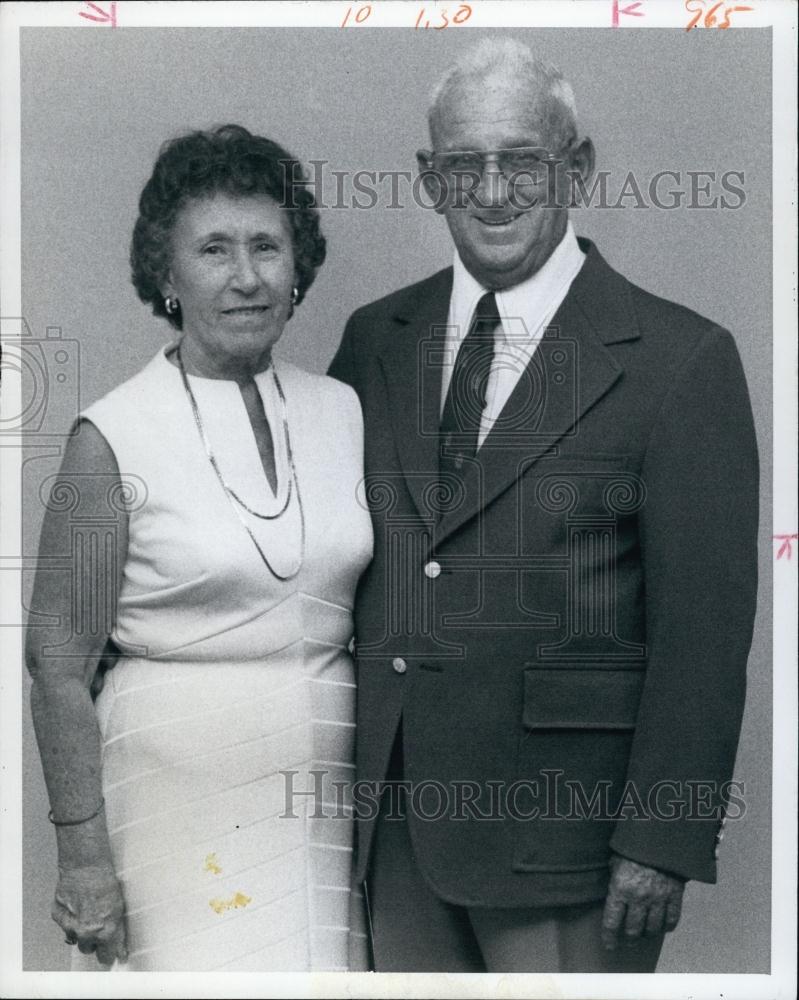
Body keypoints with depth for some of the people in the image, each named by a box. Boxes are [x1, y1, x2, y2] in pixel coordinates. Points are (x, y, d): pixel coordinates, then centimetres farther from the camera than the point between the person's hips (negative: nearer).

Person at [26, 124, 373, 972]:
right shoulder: (113, 438, -9)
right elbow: (59, 659, -7)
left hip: (325, 789, 4)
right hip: (181, 786, -4)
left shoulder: (341, 409, 5)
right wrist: (82, 854, -8)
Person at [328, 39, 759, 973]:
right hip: (391, 821, 5)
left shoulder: (679, 359, -7)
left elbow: (705, 626, -10)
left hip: (564, 827, -4)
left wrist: (661, 843, -13)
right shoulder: (374, 339, 8)